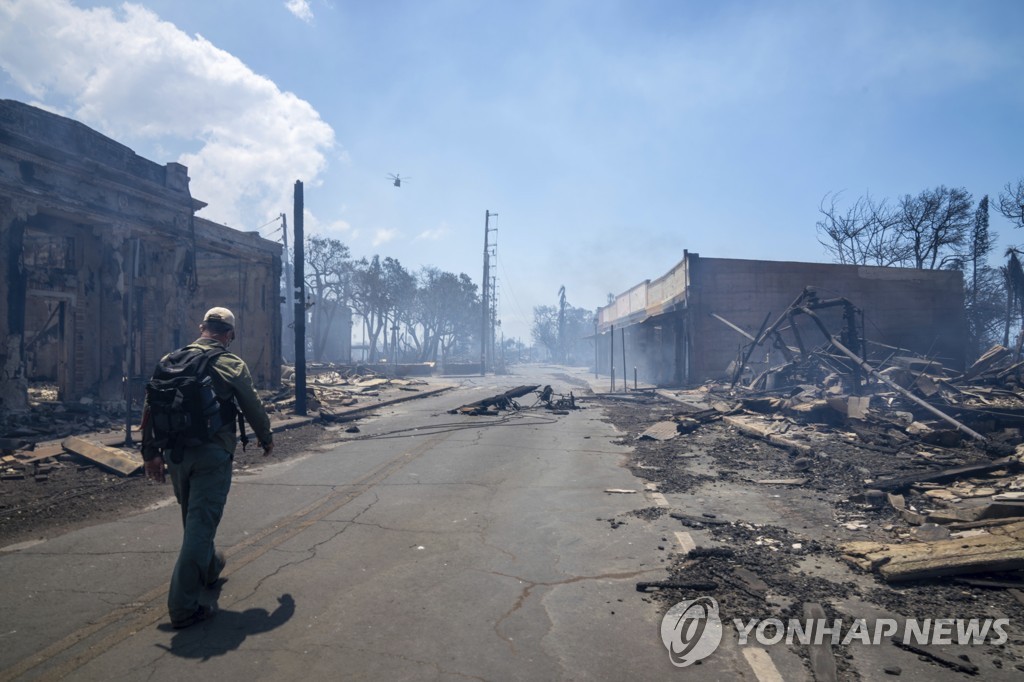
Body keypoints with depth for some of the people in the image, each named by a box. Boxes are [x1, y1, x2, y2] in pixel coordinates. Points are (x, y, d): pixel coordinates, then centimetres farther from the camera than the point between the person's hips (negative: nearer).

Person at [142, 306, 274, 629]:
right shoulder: (231, 364, -8)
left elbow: (150, 406, 6)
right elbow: (253, 407, -1)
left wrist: (150, 451, 11)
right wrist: (266, 438, 15)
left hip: (176, 454, 6)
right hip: (212, 454, -6)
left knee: (194, 520, 24)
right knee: (200, 525, -3)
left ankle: (209, 568, 46)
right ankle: (183, 606, -1)